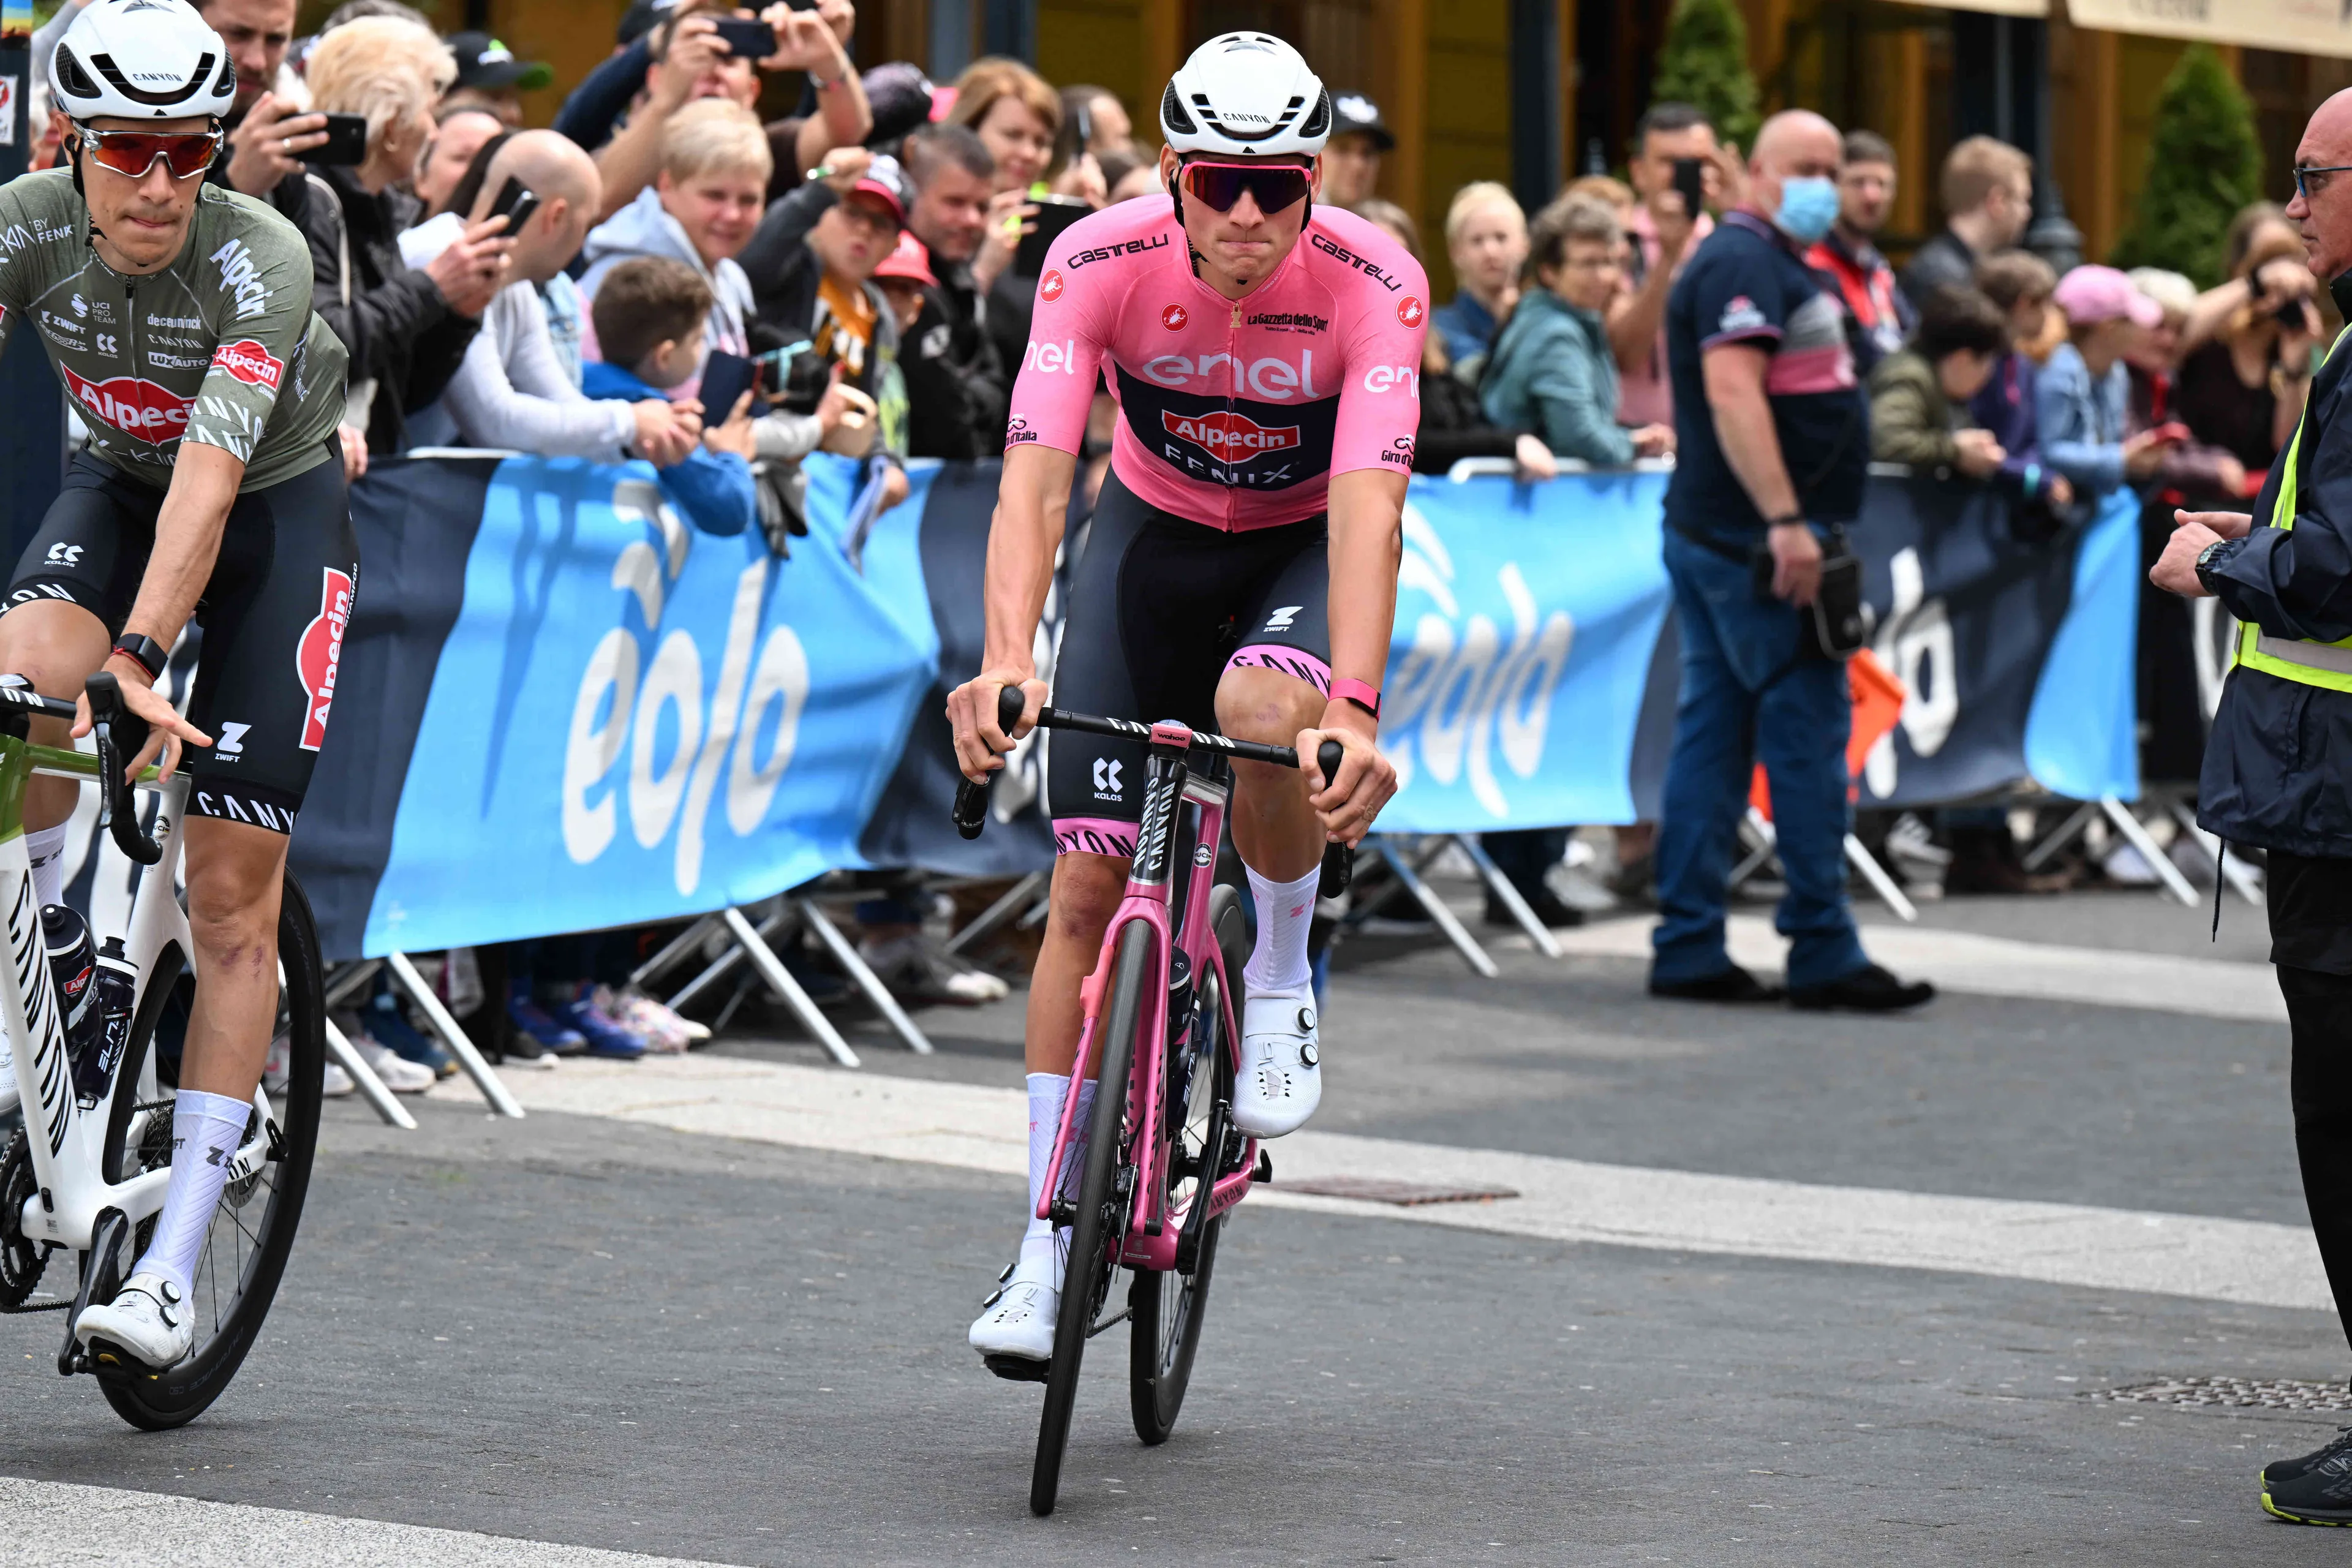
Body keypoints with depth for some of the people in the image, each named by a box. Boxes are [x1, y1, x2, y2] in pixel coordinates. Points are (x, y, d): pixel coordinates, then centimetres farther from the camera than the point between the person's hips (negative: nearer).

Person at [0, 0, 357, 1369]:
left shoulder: (262, 259, -30)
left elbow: (211, 476, -39)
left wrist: (138, 658, -50)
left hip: (278, 503, -3)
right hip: (119, 484, 3)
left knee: (235, 898, -7)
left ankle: (175, 1267, -4)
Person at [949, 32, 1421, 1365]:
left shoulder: (1374, 283, -29)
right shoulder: (1101, 263, -26)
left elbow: (1368, 502, -40)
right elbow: (1036, 474, -35)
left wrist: (1355, 709, -54)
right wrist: (1005, 660, -52)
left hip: (1309, 545, -2)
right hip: (1155, 533, 2)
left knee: (1264, 711, -36)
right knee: (1090, 877, -7)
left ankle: (1284, 978, -6)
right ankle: (1049, 1243, 2)